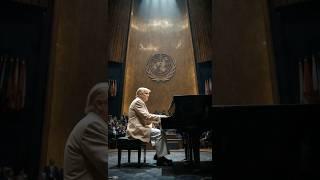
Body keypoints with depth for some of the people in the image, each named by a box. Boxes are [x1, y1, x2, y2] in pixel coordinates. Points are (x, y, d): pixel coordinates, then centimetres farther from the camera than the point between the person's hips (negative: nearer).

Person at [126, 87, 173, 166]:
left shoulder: (141, 102, 21)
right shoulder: (138, 102, -11)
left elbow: (146, 118, 17)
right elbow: (146, 116, -22)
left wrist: (159, 120, 5)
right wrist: (160, 117, -18)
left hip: (140, 127, 10)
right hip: (136, 129, -10)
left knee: (161, 132, 0)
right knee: (159, 133, -20)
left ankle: (158, 154, 2)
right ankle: (160, 158, -13)